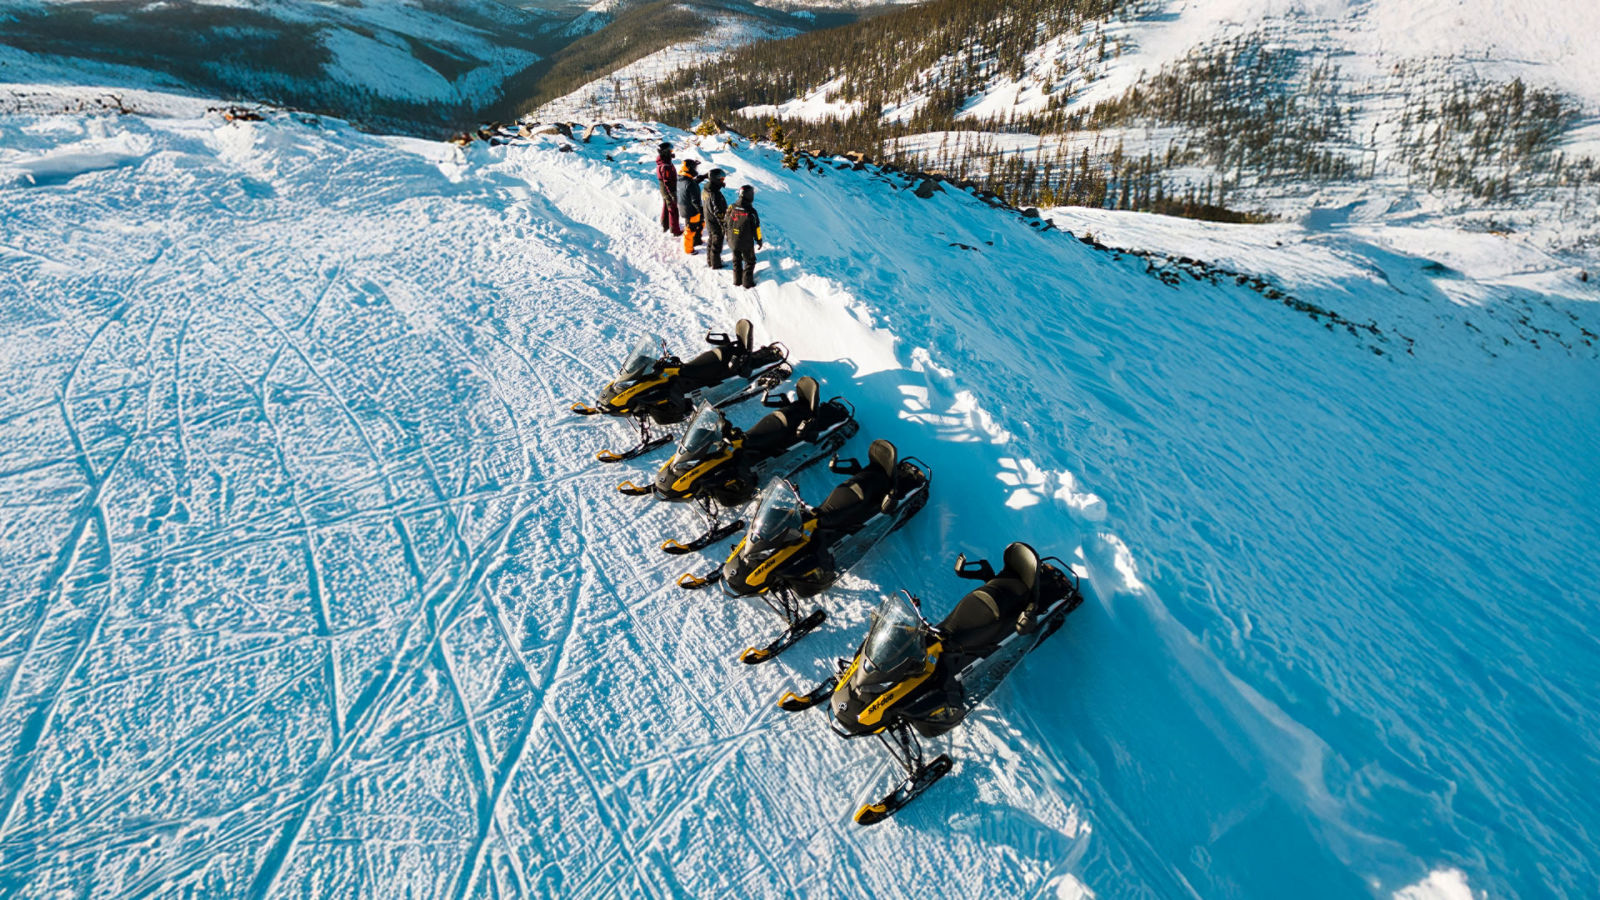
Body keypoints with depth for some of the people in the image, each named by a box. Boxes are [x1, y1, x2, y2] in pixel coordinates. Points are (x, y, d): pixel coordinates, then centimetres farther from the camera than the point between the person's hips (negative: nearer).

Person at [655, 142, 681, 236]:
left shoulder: (661, 162, 3)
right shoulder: (665, 166, -29)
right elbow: (668, 182, -28)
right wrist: (673, 194, -24)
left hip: (664, 190, 10)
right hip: (668, 191, -10)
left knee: (666, 208, 24)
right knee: (673, 210, 1)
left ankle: (664, 226, 39)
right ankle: (675, 230, 9)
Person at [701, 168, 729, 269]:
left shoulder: (705, 191, -4)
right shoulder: (715, 195, -31)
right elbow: (719, 213, -28)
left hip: (709, 222, 9)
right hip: (716, 224, -9)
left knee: (711, 241, 24)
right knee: (717, 244, 9)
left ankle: (710, 261, 39)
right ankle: (716, 264, 23)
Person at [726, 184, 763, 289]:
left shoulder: (731, 208, -10)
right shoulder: (751, 212, -23)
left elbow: (726, 224, 1)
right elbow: (756, 228, -14)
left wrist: (728, 237, 16)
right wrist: (759, 241, 2)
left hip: (733, 242, 4)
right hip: (746, 243, -4)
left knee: (736, 260, 23)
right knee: (750, 261, 16)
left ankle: (737, 280, 31)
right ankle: (747, 282, 20)